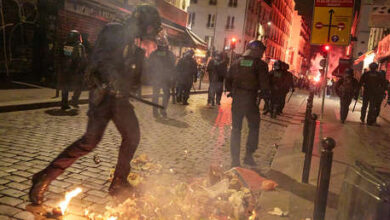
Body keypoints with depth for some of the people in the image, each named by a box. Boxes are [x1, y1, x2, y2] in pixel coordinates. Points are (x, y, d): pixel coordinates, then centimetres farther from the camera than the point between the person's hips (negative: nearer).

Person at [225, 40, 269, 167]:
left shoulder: (237, 63, 5)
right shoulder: (260, 65, -7)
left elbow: (228, 81, 7)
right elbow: (264, 85, -11)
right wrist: (256, 86, 9)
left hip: (236, 99, 3)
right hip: (251, 100, -3)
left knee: (236, 129, 11)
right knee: (254, 128, 16)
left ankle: (235, 160, 14)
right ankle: (249, 156, 12)